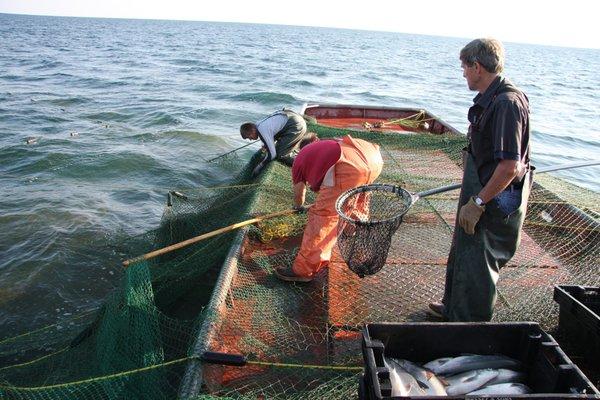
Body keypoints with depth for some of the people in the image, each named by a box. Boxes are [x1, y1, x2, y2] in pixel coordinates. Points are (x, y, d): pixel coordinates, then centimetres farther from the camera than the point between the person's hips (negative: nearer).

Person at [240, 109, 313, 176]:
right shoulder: (259, 124, 9)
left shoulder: (262, 131, -21)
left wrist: (259, 167, -8)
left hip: (296, 125, -10)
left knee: (281, 155, -11)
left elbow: (272, 154, -18)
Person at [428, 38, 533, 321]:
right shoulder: (490, 100, 7)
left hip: (493, 201, -10)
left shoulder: (507, 103, -24)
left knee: (476, 265, 4)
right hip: (481, 192, 10)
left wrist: (477, 202, -23)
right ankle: (454, 309, 43)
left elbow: (510, 166, -28)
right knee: (462, 254, 23)